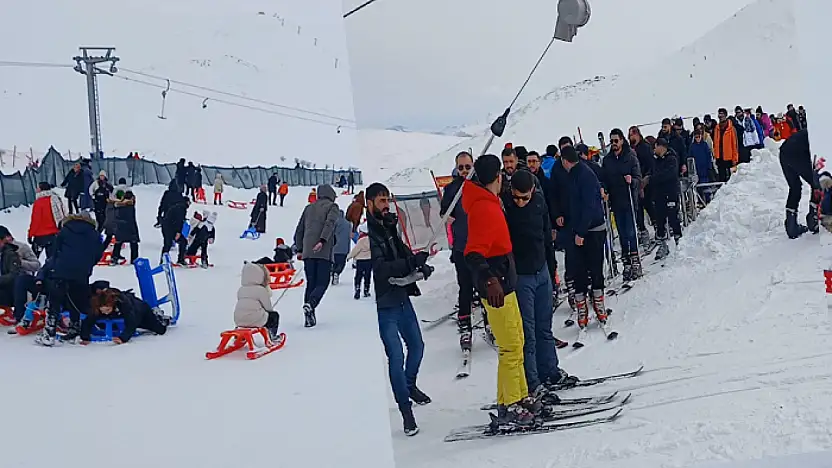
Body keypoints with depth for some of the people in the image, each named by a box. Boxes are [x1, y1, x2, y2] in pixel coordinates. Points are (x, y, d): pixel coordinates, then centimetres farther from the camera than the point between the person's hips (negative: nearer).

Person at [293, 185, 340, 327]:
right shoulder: (332, 207, 5)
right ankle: (310, 305, -26)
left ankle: (309, 317, 1)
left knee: (311, 283, 9)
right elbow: (330, 223, -15)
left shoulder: (309, 208, 21)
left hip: (307, 252, 5)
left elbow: (299, 230, 20)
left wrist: (300, 249, 23)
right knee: (322, 282, -1)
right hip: (324, 251, -5)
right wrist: (322, 240, -24)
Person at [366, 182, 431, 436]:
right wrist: (411, 263, -31)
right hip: (383, 304, -8)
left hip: (402, 298, 8)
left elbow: (404, 253, 14)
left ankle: (410, 386, 44)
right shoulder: (366, 232, -15)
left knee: (417, 346, 19)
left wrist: (419, 265, -7)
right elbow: (379, 268, -25)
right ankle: (406, 410, 2)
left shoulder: (389, 227, 10)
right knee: (396, 356, -8)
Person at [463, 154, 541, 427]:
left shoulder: (485, 203, 10)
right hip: (495, 286, -11)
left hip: (503, 283, 11)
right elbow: (473, 253, -33)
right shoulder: (485, 209, -21)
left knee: (516, 341, 18)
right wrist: (490, 280, -48)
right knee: (511, 348, -4)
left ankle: (519, 397, 28)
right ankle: (508, 407, 5)